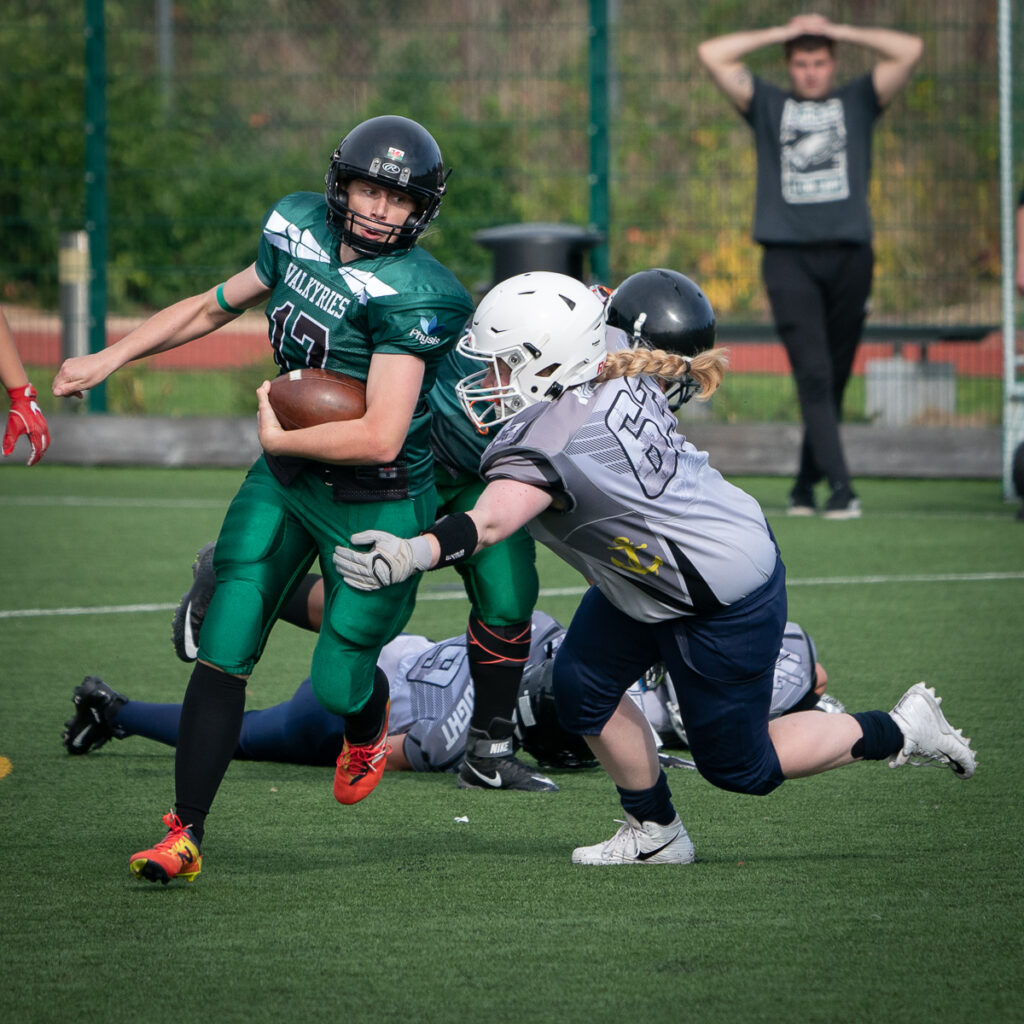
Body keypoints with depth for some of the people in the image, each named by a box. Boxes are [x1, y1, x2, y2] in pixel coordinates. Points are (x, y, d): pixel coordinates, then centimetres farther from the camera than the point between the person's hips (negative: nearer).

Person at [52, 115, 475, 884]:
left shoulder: (411, 294, -25)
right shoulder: (299, 227, -2)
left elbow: (379, 439, -31)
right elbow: (218, 305, 15)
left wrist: (280, 438, -17)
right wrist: (108, 360, 16)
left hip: (376, 504, -5)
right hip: (285, 479, 6)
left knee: (338, 683, 5)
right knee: (224, 653, -4)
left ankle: (367, 727, 44)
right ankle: (185, 835, 2)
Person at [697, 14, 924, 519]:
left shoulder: (857, 102, 18)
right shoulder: (768, 105, 17)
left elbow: (909, 50, 8)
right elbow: (712, 54, 9)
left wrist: (837, 31, 13)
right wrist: (780, 33, 13)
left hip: (849, 254, 1)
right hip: (788, 256, -1)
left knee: (834, 379, 3)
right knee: (813, 375, -14)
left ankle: (806, 482, 16)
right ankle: (839, 485, -21)